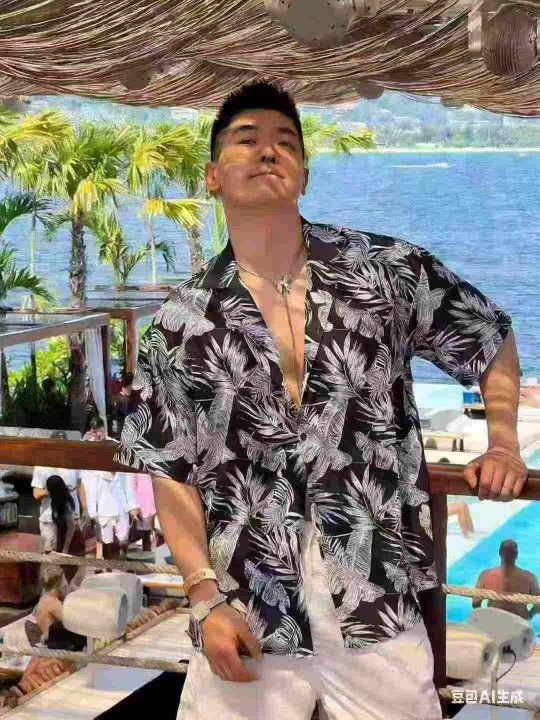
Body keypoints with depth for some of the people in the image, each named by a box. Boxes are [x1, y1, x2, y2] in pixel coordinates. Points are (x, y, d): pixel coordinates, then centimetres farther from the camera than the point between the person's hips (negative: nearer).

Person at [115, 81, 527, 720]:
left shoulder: (390, 270, -1)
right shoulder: (181, 323, 1)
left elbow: (491, 339, 15)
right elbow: (172, 472, 4)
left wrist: (503, 445, 5)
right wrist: (205, 599, -4)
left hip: (379, 615, 0)